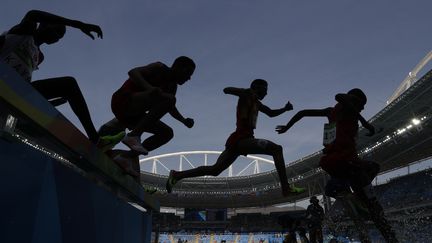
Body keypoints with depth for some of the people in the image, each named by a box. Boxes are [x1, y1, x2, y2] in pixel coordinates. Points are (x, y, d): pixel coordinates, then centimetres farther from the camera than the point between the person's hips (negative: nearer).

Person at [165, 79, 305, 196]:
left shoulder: (256, 103, 27)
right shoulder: (246, 96, 0)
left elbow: (271, 113, 37)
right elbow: (226, 90, -12)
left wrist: (285, 109, 20)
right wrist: (248, 92, -20)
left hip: (238, 140, 9)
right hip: (241, 139, -9)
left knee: (215, 170, 6)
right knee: (276, 149, -14)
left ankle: (178, 175, 7)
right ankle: (286, 187, -20)